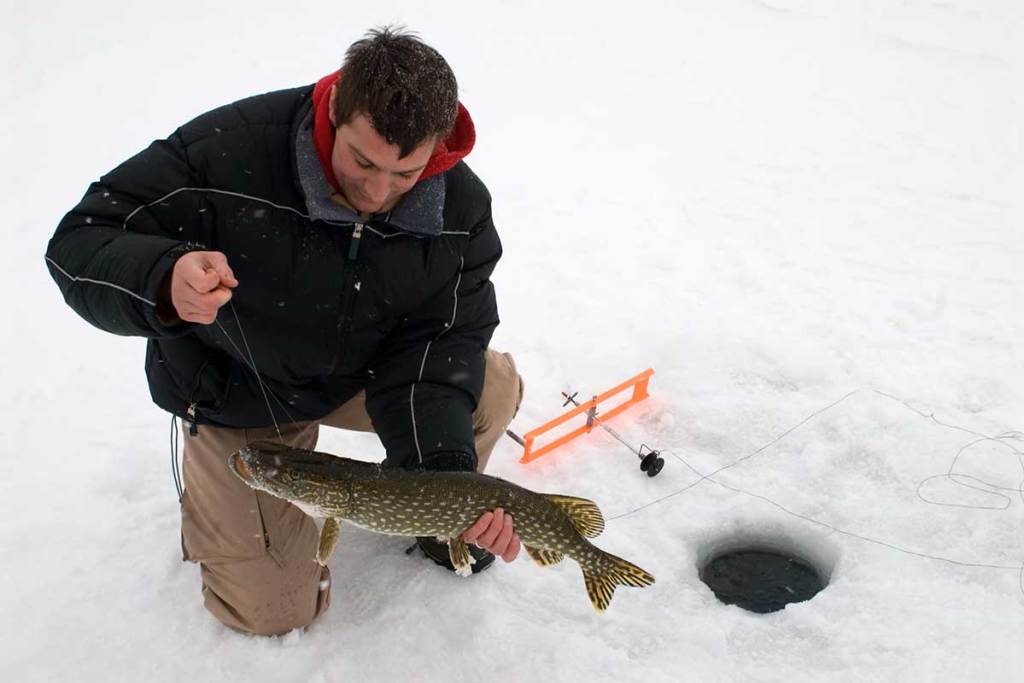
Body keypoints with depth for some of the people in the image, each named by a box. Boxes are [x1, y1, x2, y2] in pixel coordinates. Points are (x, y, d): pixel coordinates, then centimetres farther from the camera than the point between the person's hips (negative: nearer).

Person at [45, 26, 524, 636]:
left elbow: (441, 339, -20)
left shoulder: (461, 209, -21)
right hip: (236, 397, -3)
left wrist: (444, 466, -37)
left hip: (362, 375, 4)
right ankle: (216, 492, 29)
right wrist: (164, 282, -52)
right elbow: (79, 243, -28)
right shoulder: (227, 152, -33)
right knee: (274, 614, 0)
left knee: (494, 388, -16)